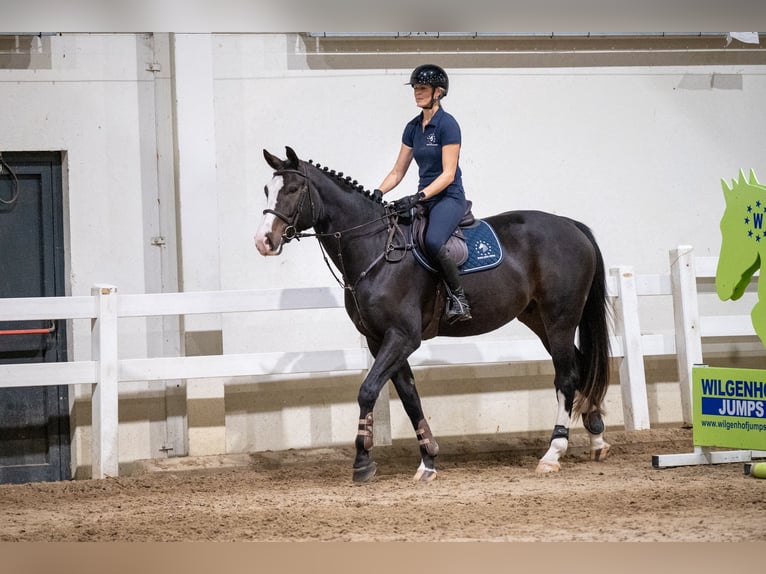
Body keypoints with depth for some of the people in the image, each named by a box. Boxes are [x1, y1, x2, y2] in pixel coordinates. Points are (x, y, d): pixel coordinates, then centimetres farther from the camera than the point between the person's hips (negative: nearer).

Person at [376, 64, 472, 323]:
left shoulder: (447, 124, -10)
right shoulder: (413, 127, 12)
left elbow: (448, 174, -16)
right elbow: (397, 172, 15)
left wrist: (418, 197, -24)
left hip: (449, 198, -8)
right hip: (424, 198, 8)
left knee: (433, 241, -35)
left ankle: (459, 298, -23)